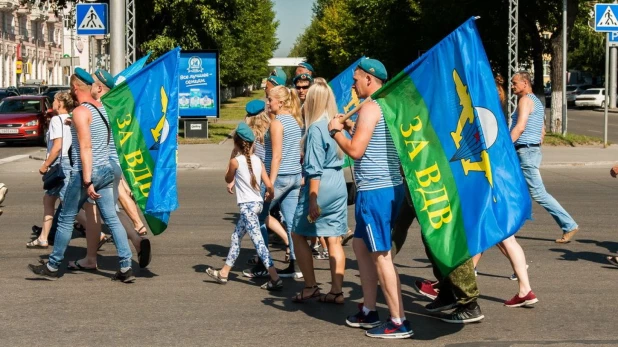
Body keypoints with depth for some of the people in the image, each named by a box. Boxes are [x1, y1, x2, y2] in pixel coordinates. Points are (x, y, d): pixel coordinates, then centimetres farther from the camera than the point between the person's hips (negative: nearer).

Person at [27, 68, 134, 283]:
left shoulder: (80, 112, -14)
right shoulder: (101, 107, 10)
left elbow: (86, 147, -20)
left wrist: (87, 182, -22)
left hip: (85, 173, -7)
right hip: (105, 170, 7)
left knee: (66, 220, 5)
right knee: (112, 219, 5)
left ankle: (52, 267, 16)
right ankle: (126, 268, -1)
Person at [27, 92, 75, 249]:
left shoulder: (56, 119, -11)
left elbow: (57, 146, -18)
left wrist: (45, 165, -11)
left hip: (60, 163, -9)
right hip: (69, 162, 9)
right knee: (48, 198, 16)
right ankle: (43, 238, 19)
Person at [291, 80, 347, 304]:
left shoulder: (316, 128, -13)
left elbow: (314, 169, -16)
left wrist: (313, 200, -15)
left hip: (321, 186, -7)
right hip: (339, 185, 7)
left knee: (299, 235, 8)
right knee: (334, 240, 8)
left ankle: (310, 286, 8)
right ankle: (336, 291, 8)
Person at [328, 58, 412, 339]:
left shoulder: (370, 107, -14)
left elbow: (355, 150, -20)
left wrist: (335, 131, -4)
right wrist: (351, 126, 22)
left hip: (375, 190, -10)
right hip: (388, 187, 10)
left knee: (380, 255, -8)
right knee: (361, 246, 19)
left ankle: (399, 322, -7)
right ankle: (369, 311, 25)